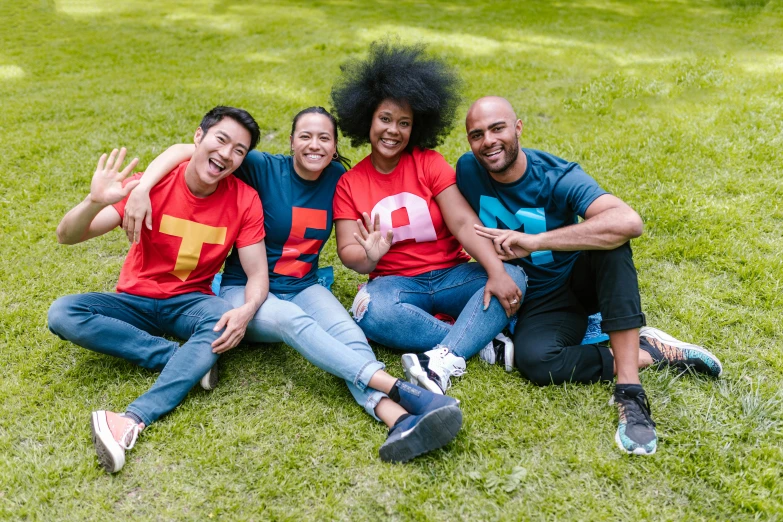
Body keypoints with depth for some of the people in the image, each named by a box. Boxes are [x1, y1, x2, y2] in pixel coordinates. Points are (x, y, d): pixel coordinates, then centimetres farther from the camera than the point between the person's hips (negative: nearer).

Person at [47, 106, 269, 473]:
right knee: (62, 314, -24)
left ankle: (133, 420, -45)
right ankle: (192, 359, -25)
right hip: (136, 301, 1)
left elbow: (257, 274, -11)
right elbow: (67, 237, -16)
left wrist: (246, 310, -34)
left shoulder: (244, 200, -10)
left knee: (223, 320, -34)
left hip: (190, 302, -1)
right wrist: (94, 203, -39)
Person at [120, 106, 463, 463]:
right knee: (291, 319, -37)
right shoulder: (263, 168, -10)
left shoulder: (337, 178, 2)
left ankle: (398, 420, -55)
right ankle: (399, 388, -50)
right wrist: (141, 188, -31)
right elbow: (185, 150, -15)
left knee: (347, 330, -30)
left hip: (304, 288, 3)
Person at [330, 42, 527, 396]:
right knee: (370, 311, -35)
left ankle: (442, 362, -41)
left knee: (514, 278, -26)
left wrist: (497, 272, -27)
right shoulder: (349, 184, 4)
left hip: (451, 276, 1)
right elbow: (348, 252, -3)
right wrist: (368, 256, -29)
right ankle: (485, 342, -27)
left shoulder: (430, 164, 0)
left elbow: (464, 223, -12)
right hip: (395, 283, 0)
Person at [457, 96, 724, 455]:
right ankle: (649, 351, -12)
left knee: (610, 235, -34)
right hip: (538, 302, 1)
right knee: (534, 360, -33)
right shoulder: (468, 171, -9)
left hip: (580, 280, -1)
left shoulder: (558, 178, -21)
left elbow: (629, 222, -38)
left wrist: (533, 241, -39)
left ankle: (630, 393, -37)